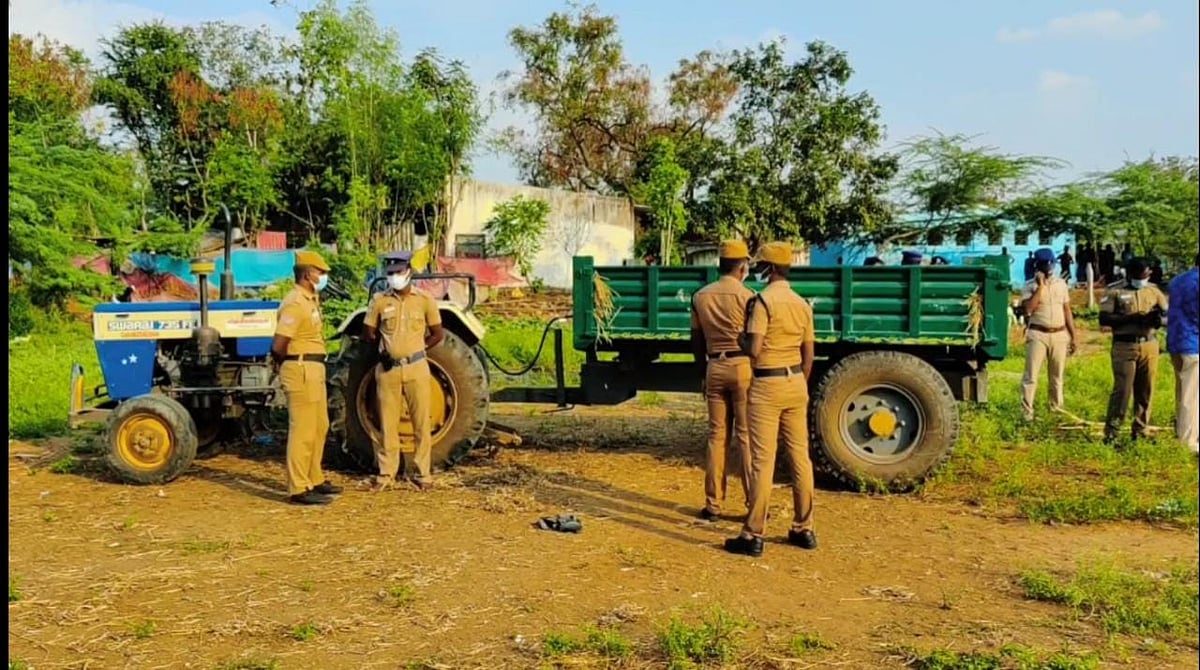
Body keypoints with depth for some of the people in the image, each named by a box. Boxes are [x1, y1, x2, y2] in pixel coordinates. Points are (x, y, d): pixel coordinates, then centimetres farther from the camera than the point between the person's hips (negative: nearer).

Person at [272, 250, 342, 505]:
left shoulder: (310, 300, 15)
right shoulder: (295, 304, -17)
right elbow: (278, 346, -20)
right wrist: (296, 361, -4)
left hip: (314, 371, 10)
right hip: (301, 371, -10)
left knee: (319, 426, 18)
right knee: (302, 431, -6)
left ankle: (314, 480, 29)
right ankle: (299, 490, -1)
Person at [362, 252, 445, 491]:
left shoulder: (424, 300, -1)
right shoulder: (380, 301, 2)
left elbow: (437, 334, 5)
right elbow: (369, 332, 11)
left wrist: (414, 349, 3)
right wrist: (385, 348, 6)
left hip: (416, 368, -1)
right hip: (388, 369, 1)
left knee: (422, 423, 3)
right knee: (387, 424, 6)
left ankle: (423, 474, 11)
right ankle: (386, 475, 14)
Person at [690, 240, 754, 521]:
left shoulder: (700, 297, 6)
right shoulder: (746, 296, -8)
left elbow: (697, 341, 11)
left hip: (715, 367, 4)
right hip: (743, 366, -4)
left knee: (717, 435, 10)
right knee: (746, 436, 1)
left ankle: (713, 504, 12)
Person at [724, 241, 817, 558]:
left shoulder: (763, 300, -13)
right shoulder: (802, 304, 9)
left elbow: (753, 351, -19)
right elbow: (808, 356, 13)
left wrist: (740, 339, 2)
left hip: (767, 385, -7)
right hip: (797, 382, 7)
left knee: (763, 461, -5)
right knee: (800, 457, 11)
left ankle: (754, 535, 0)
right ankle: (804, 529, 20)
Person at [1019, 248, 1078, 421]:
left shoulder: (1061, 283, 9)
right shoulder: (1030, 285, -4)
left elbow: (1067, 310, 13)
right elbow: (1027, 310, -19)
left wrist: (1073, 336, 10)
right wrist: (1041, 286, -17)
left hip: (1060, 335, 4)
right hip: (1038, 335, -4)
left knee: (1057, 376, 13)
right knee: (1031, 375, -6)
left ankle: (1056, 409, 25)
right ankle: (1027, 412, -3)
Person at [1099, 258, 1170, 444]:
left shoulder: (1153, 290, 10)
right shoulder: (1115, 292, -3)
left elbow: (1168, 312, 16)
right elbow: (1104, 319, -10)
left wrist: (1159, 318, -8)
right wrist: (1131, 318, -20)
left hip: (1149, 345, 4)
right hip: (1124, 347, -4)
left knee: (1145, 391, 9)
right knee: (1122, 390, -6)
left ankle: (1140, 431, 20)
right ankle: (1111, 432, 1)